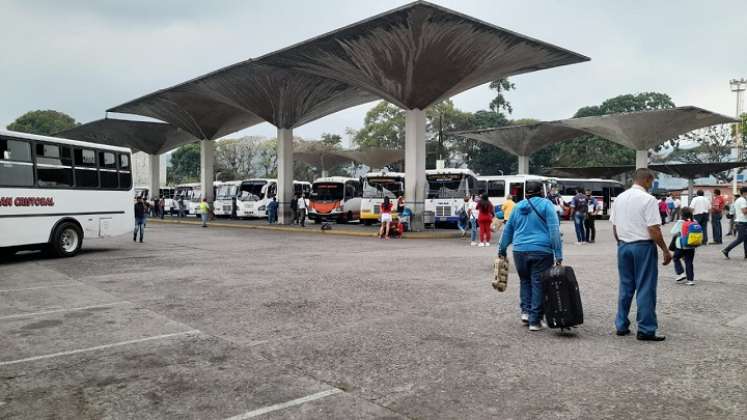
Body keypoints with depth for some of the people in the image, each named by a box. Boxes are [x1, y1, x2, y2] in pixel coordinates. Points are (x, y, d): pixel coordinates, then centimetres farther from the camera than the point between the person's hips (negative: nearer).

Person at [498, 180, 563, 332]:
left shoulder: (518, 207, 11)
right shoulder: (546, 205, -2)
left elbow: (508, 229, 18)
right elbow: (554, 230, -9)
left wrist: (502, 249, 29)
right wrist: (558, 255, -9)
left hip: (520, 251, 4)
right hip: (541, 252, -4)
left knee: (525, 281, 21)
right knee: (538, 284, 3)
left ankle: (525, 311, 11)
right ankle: (535, 320, 6)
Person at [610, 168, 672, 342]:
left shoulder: (619, 198, 7)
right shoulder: (648, 199, -13)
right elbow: (654, 230, -15)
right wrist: (665, 250, -7)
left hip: (623, 246, 6)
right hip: (643, 246, -6)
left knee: (625, 287, 13)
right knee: (645, 289, 1)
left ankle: (621, 326, 17)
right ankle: (645, 330, 5)